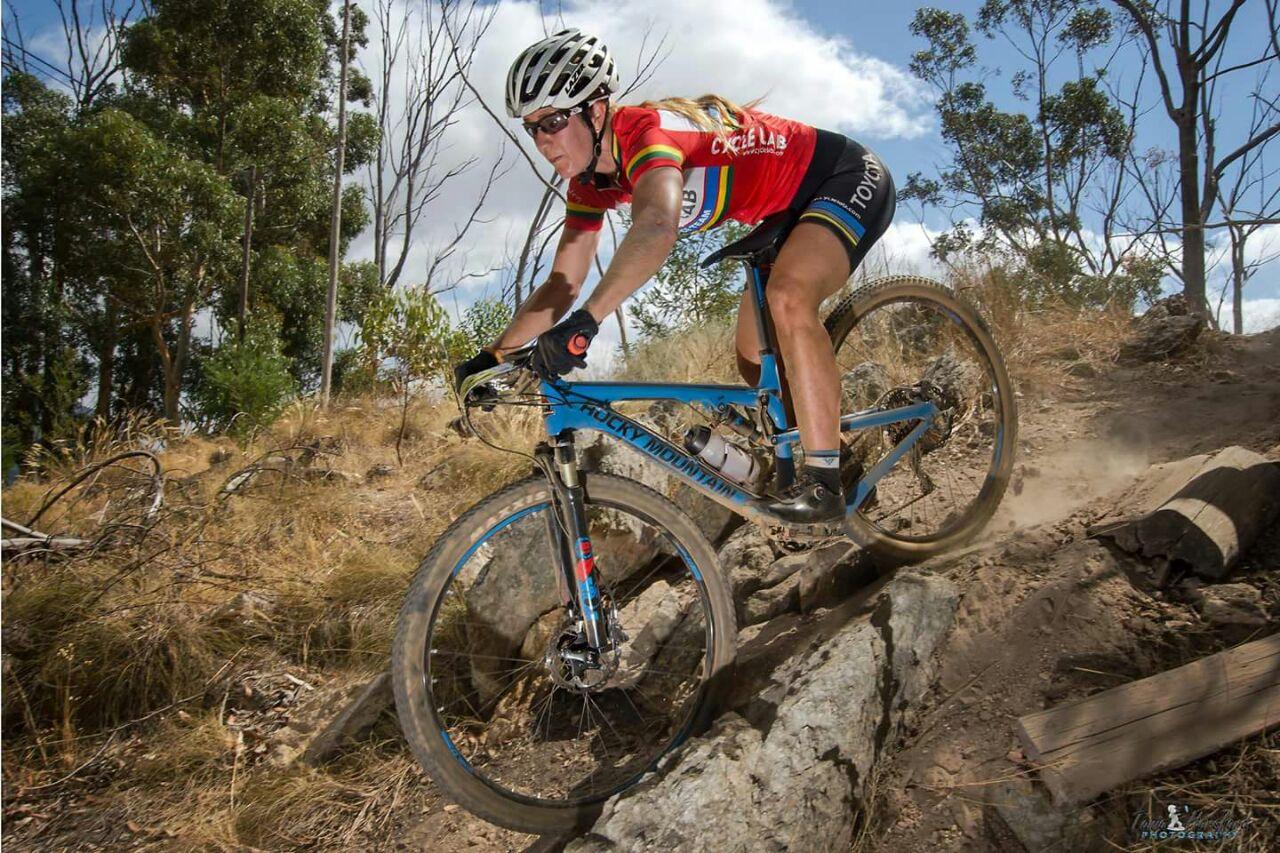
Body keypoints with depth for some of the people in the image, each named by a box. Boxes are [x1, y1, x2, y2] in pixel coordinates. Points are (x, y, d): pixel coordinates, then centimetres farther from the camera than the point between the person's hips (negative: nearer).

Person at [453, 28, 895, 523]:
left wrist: (585, 321, -60)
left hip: (850, 179, -9)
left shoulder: (645, 130, -31)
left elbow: (658, 226, -52)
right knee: (753, 360, 3)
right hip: (789, 211, 9)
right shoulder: (590, 182, -3)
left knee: (787, 298, -34)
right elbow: (561, 284, 0)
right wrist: (492, 356, -9)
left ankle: (824, 481, -27)